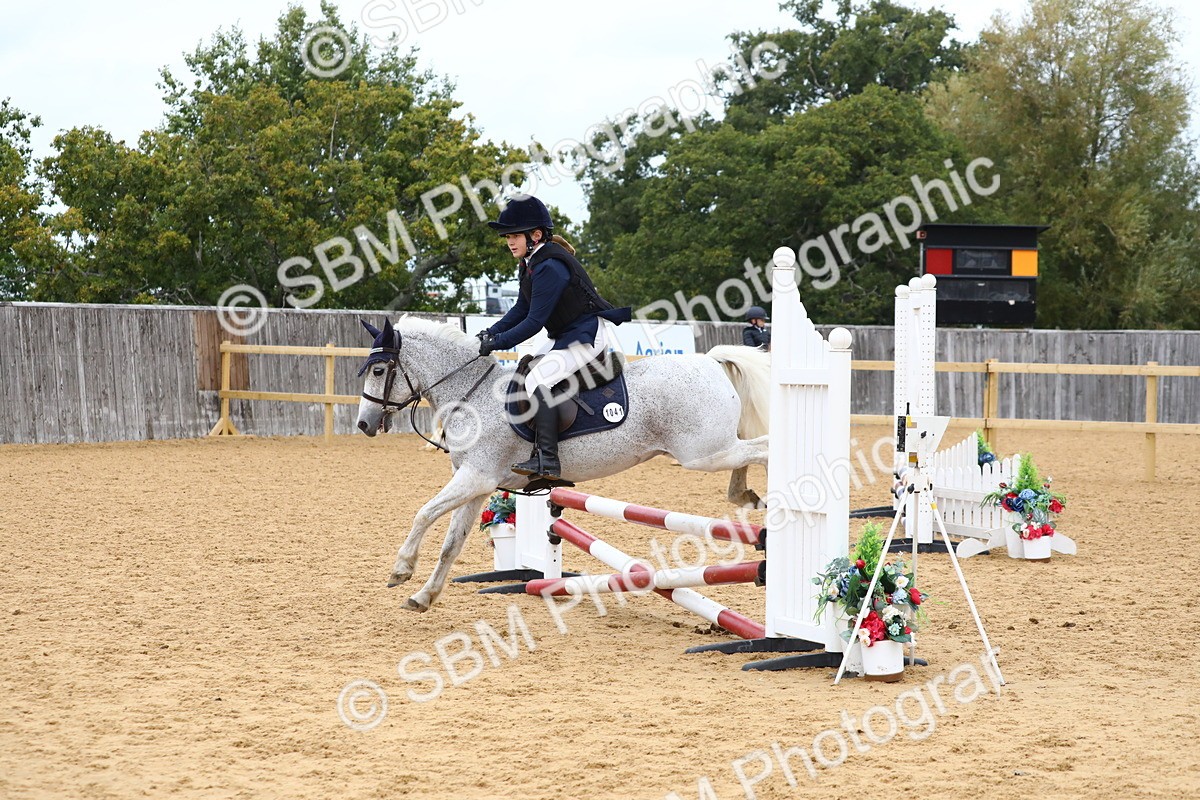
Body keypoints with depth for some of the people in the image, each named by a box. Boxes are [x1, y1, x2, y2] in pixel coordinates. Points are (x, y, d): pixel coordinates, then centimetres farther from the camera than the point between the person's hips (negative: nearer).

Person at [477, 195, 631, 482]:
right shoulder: (529, 263, 8)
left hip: (586, 336, -11)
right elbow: (521, 309, 14)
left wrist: (498, 342, -19)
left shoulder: (550, 267, -24)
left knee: (537, 380, -24)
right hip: (563, 336, 11)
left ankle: (547, 460, -31)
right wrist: (491, 334, 2)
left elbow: (534, 322, -25)